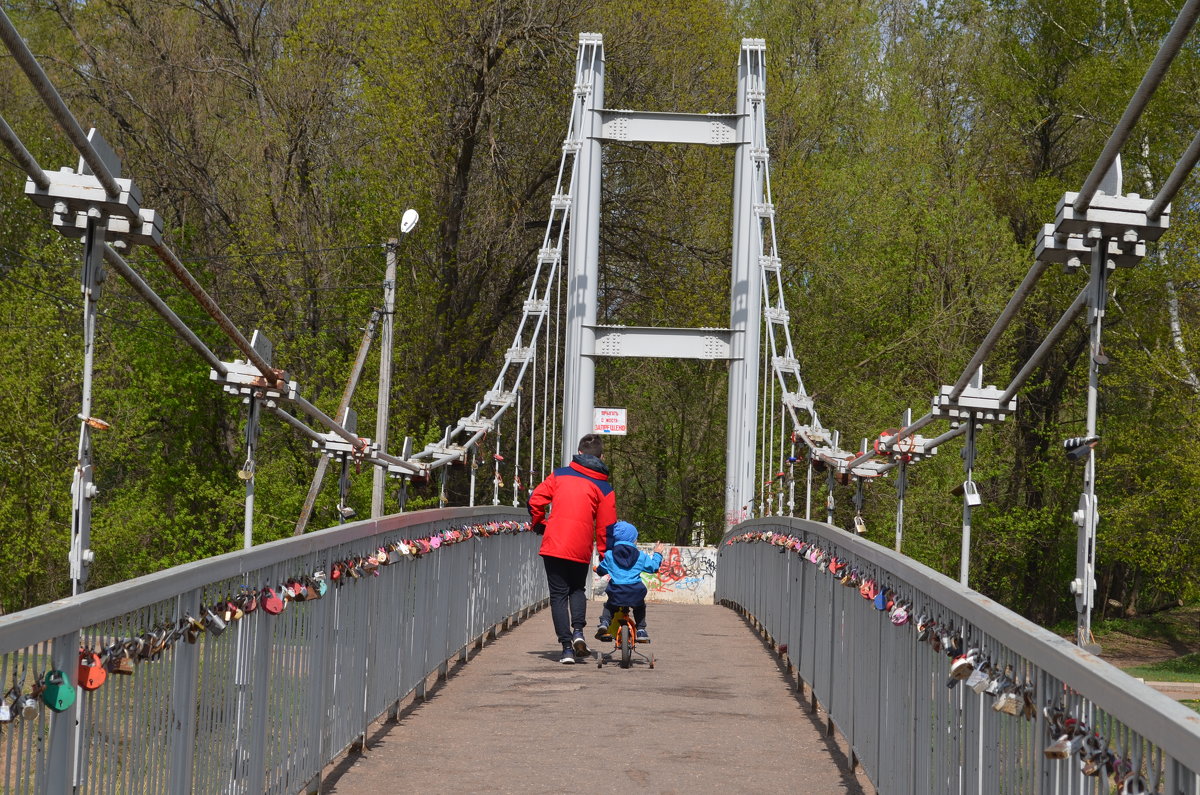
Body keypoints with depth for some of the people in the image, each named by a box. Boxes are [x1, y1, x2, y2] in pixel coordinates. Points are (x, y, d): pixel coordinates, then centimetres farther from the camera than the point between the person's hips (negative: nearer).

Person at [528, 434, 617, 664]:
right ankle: (578, 630, 1)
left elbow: (536, 501, 2)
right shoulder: (604, 488, 4)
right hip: (581, 548, 1)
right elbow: (606, 527, 3)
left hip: (554, 546, -1)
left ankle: (567, 646, -2)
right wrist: (605, 556, 12)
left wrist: (539, 524, 19)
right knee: (577, 589, 24)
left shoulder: (560, 475, 6)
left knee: (559, 594, 6)